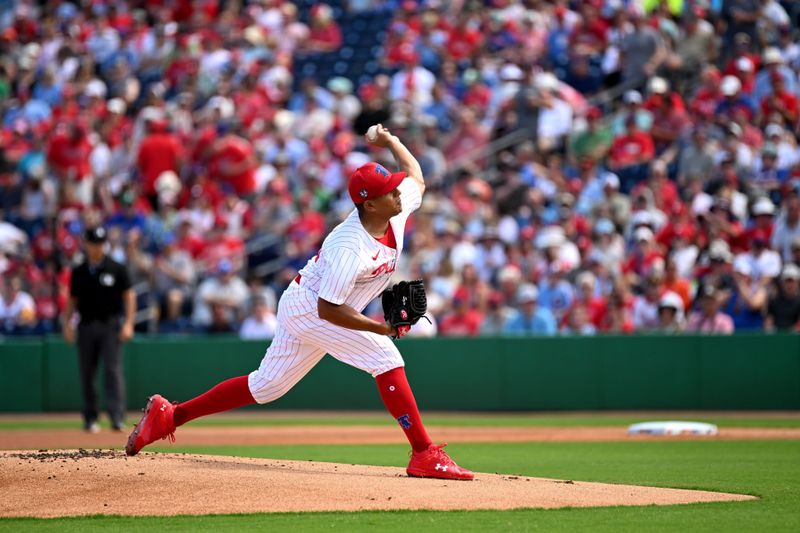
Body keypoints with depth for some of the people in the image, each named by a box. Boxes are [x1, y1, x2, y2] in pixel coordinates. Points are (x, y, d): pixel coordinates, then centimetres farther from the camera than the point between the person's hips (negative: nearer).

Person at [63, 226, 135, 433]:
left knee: (113, 369, -12)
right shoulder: (78, 272, 10)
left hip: (110, 325, -3)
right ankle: (90, 418, 14)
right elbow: (72, 300, 13)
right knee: (86, 374, 5)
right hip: (86, 327, 3)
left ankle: (117, 417, -18)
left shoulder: (116, 269, 1)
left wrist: (128, 323, -9)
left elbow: (129, 296, 1)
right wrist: (67, 324, 1)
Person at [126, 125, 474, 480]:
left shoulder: (398, 208, -8)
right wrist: (383, 328, -30)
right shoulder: (348, 247, -32)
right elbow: (328, 309, -30)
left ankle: (169, 415, 22)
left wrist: (390, 141, 19)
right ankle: (424, 455, -17)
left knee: (265, 386, 14)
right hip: (307, 307, -9)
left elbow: (416, 179, 16)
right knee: (385, 358, -20)